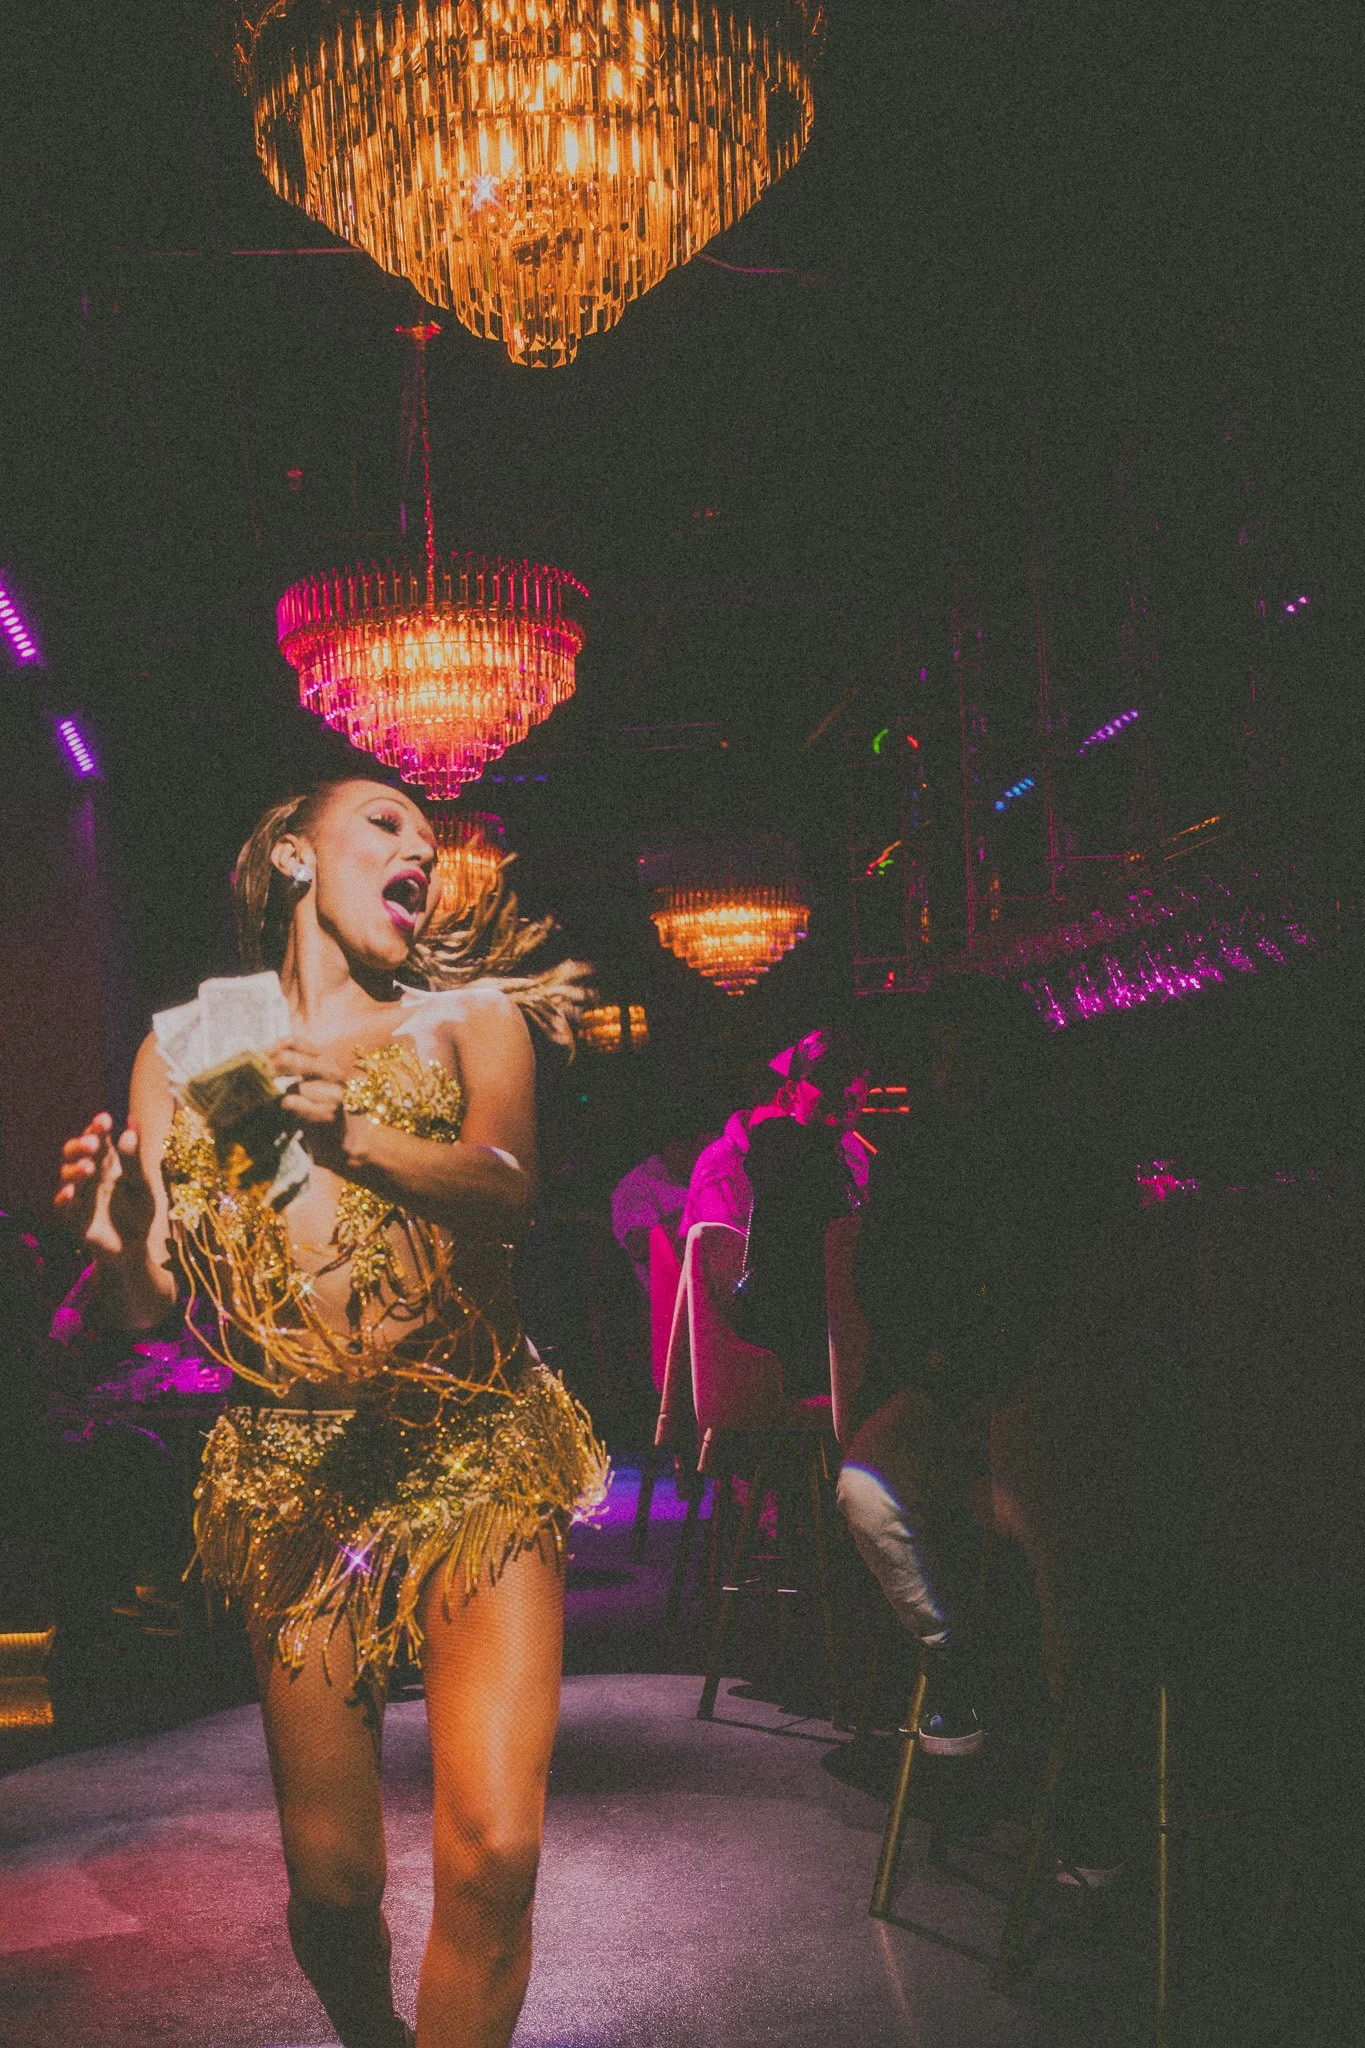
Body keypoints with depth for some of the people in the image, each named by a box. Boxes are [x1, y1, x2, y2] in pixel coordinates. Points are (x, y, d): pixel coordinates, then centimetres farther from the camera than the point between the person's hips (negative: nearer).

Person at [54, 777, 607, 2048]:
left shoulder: (467, 1017, 8)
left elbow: (508, 1180, -13)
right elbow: (145, 1300, 9)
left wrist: (356, 1133, -31)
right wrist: (110, 1239, -14)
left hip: (475, 1457, -1)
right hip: (291, 1478, 1)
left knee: (491, 1852, -14)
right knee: (331, 1880, 6)